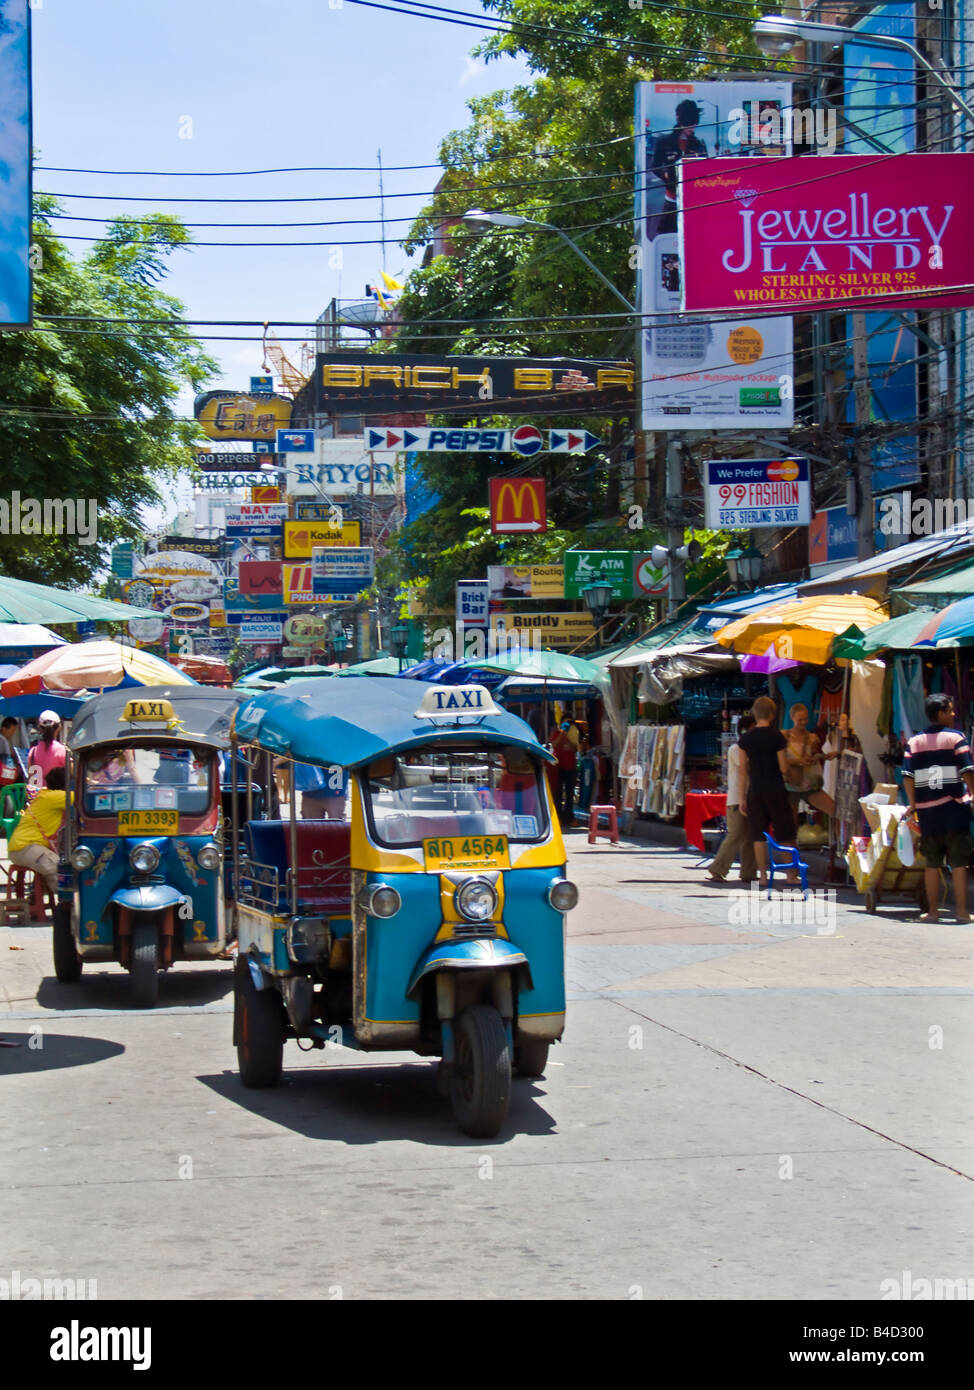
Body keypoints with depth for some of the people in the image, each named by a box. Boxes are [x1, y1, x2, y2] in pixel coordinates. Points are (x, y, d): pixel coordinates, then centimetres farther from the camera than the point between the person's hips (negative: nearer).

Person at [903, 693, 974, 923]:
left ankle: (932, 910, 9)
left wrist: (913, 806, 9)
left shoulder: (914, 742, 7)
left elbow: (908, 777, 2)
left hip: (927, 810, 3)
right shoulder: (955, 737, -4)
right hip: (954, 809, -3)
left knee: (932, 862, 9)